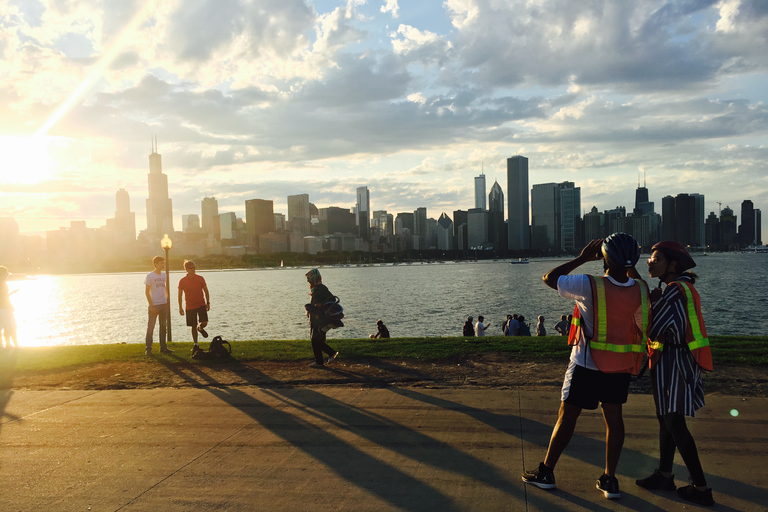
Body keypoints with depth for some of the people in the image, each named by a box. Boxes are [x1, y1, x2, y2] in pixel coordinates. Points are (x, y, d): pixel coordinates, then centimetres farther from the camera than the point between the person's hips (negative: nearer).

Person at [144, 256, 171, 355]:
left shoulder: (163, 275, 10)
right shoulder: (150, 276, -7)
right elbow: (147, 292, -9)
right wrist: (151, 305, -14)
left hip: (164, 304, 6)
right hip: (154, 305, -6)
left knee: (163, 326, 10)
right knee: (150, 327, -3)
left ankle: (163, 347, 18)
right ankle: (148, 349, 2)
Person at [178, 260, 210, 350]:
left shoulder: (200, 278, -1)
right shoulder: (182, 281, -3)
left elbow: (206, 291, 7)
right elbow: (180, 294, 5)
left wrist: (208, 303, 2)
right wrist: (180, 307, 3)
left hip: (201, 304, 0)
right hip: (190, 306, 0)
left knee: (204, 323, -13)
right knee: (193, 326, 4)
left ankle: (200, 328, 24)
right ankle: (195, 344, 16)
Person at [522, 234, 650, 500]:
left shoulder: (590, 286, -21)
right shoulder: (641, 290, -6)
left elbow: (549, 278, -10)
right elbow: (643, 327, 8)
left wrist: (582, 258, -6)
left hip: (587, 364, -4)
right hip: (621, 366, 4)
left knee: (567, 416, 6)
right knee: (613, 418, 11)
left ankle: (546, 472, 17)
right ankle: (610, 480, 15)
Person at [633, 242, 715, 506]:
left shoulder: (674, 290, -19)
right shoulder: (683, 287, 11)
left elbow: (654, 329, -21)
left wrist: (653, 302, -7)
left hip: (673, 362, -10)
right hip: (677, 359, 10)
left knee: (673, 422, -3)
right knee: (667, 418, 17)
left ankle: (701, 487, 4)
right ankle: (665, 475, 28)